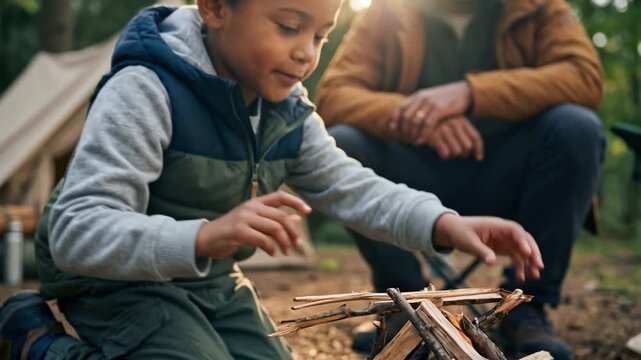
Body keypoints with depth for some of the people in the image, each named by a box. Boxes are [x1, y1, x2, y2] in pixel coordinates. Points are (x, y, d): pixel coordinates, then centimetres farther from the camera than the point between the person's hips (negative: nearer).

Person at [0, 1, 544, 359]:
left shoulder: (290, 112, -3)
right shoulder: (143, 91, -27)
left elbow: (352, 187, -1)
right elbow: (76, 230, -35)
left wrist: (442, 224, -21)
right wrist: (205, 237, -52)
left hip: (209, 281, 8)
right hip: (115, 274, -7)